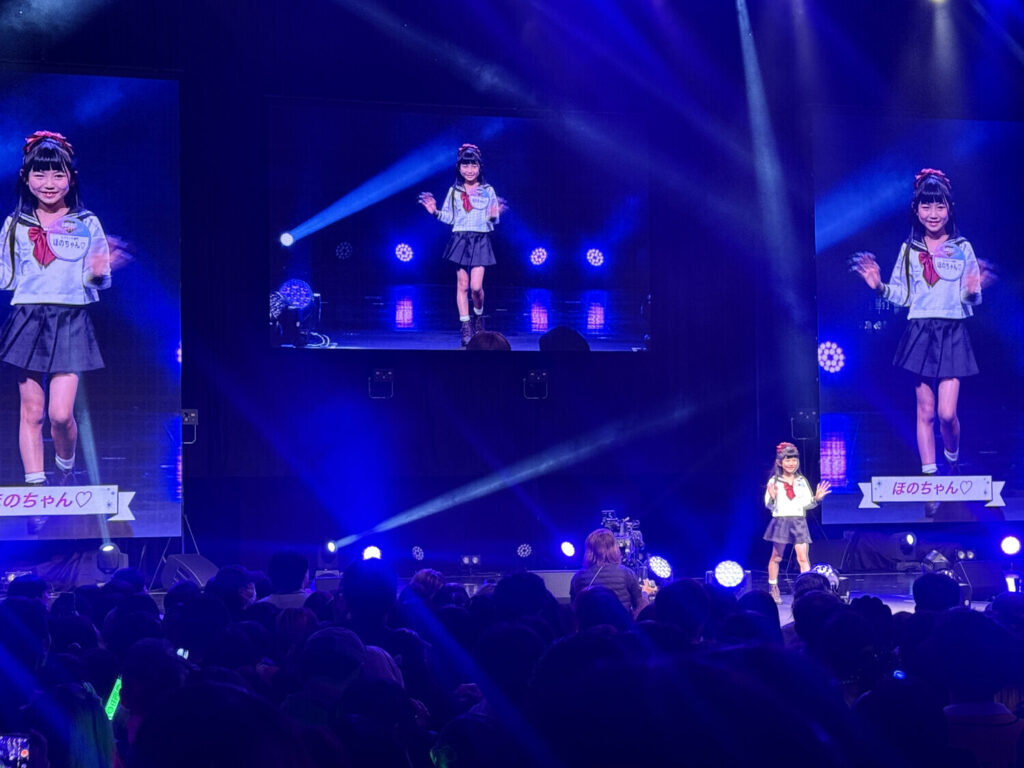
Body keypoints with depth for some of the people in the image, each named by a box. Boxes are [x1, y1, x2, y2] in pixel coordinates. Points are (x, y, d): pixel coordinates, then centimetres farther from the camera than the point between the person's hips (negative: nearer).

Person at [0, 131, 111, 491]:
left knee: (61, 413, -9)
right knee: (31, 410, 2)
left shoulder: (87, 225, 2)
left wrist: (99, 273, -15)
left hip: (70, 322, -2)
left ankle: (66, 470, 20)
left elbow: (100, 281, 6)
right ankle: (34, 484, 9)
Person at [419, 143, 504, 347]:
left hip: (480, 240, -2)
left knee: (476, 286, -11)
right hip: (460, 239, 2)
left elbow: (494, 220, 5)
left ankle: (478, 316, 18)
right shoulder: (454, 191, 7)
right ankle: (466, 327, 6)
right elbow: (449, 217, 13)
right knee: (462, 285, 1)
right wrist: (436, 212, -4)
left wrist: (494, 216, -18)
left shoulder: (488, 191, 3)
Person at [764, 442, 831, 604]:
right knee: (776, 557, 8)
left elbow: (806, 504, 7)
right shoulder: (774, 482, -1)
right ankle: (773, 589, 21)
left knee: (803, 557, -8)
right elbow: (769, 505, -3)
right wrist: (772, 498, -24)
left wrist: (816, 498, -11)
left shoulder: (802, 481, 9)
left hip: (799, 522, 2)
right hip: (781, 521, -2)